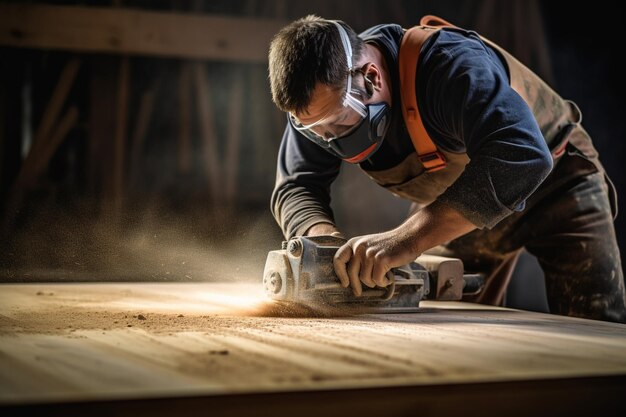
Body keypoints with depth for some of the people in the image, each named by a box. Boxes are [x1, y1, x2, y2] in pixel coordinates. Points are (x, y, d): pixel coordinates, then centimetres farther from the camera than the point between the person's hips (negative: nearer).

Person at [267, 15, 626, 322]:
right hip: (456, 205, 5)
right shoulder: (321, 98, -19)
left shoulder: (451, 65, -39)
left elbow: (521, 156, -53)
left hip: (553, 176, -5)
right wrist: (326, 239, -39)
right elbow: (295, 188, -15)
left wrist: (407, 239, -59)